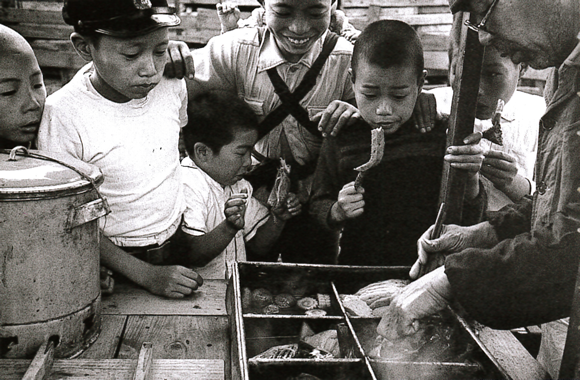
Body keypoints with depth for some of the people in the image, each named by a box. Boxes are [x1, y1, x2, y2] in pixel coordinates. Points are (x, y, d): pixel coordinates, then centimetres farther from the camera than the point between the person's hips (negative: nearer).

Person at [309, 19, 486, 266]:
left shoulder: (440, 136, 0)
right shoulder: (341, 140, 2)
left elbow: (469, 222, 4)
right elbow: (318, 205, 13)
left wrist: (471, 181, -15)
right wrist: (337, 212, -8)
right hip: (357, 267, 0)